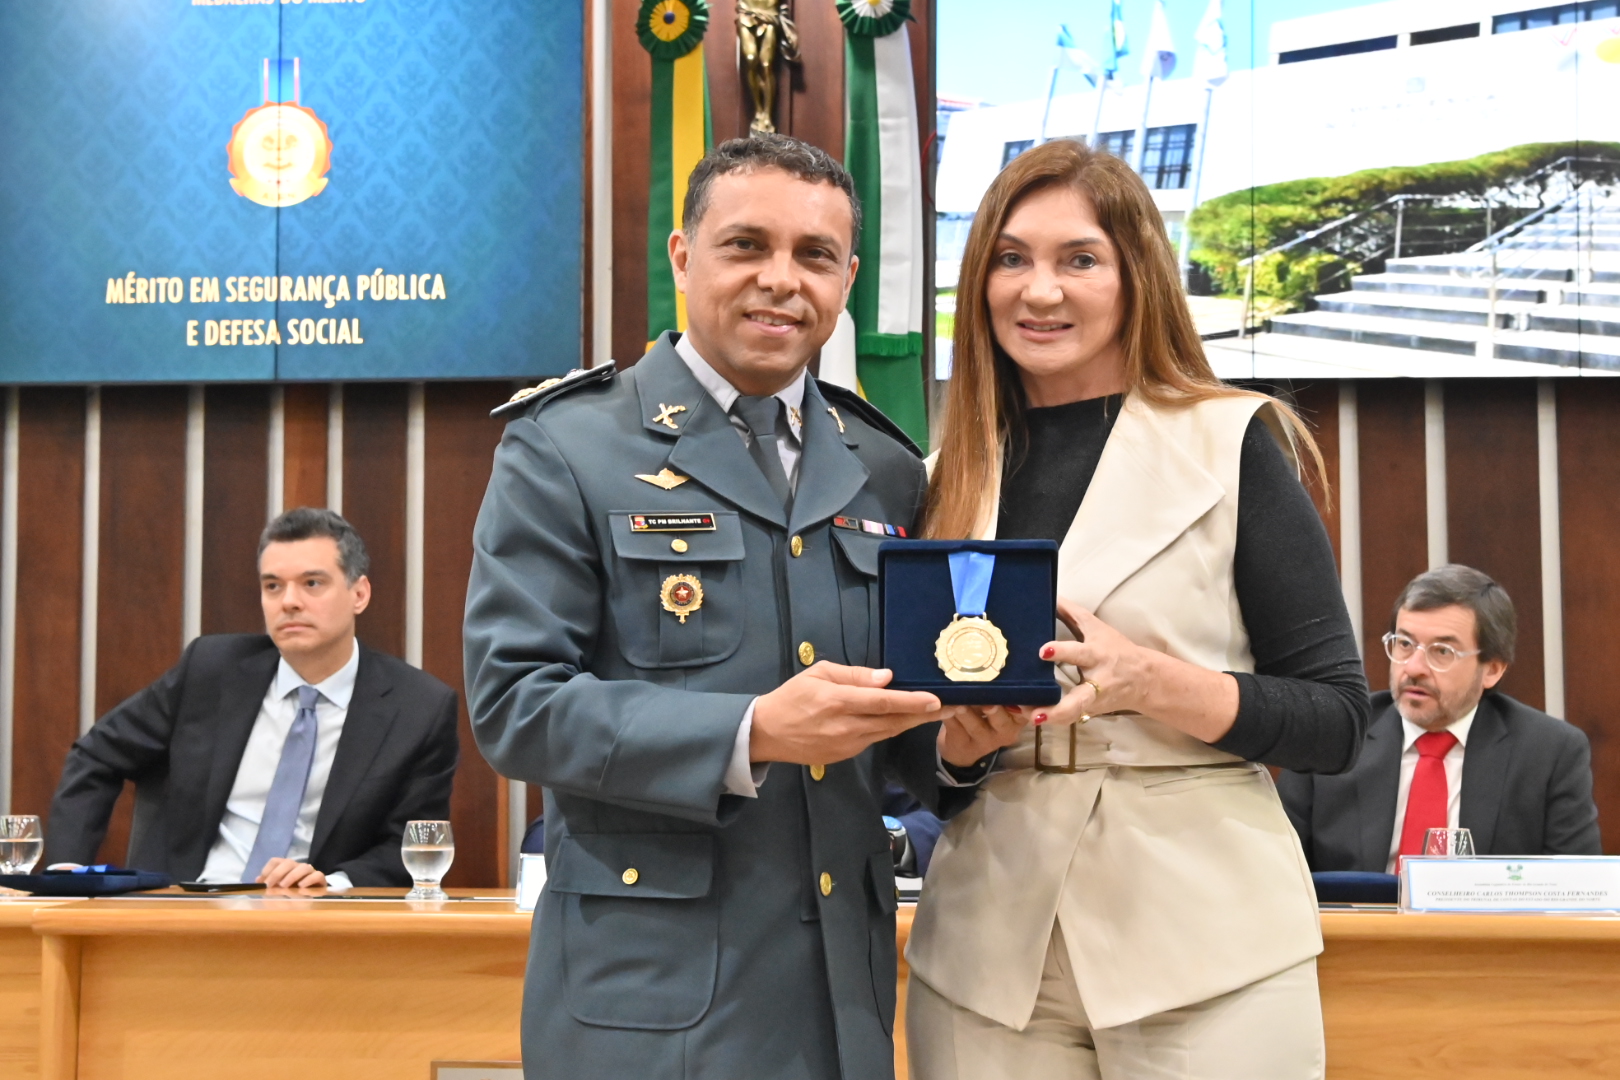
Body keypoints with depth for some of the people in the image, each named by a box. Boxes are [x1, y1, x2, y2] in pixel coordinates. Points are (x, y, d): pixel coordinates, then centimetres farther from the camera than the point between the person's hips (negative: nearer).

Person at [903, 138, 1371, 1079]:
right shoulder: (950, 481, 9)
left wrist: (1150, 682, -18)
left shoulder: (1231, 446, -2)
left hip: (1202, 942, -3)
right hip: (990, 951, 4)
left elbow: (1339, 719, -4)